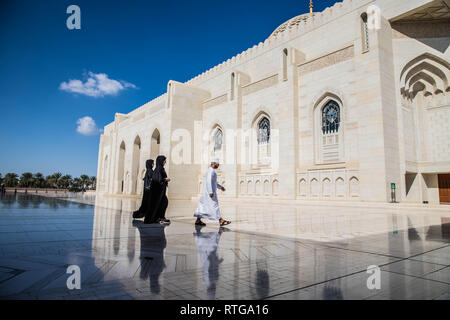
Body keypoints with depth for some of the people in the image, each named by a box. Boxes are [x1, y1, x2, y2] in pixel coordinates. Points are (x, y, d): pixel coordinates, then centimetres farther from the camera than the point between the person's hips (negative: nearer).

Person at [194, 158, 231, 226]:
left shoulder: (211, 171, 18)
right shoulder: (211, 171, -16)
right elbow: (209, 182, -25)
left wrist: (220, 187, 27)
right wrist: (210, 192, -28)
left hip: (207, 192, 11)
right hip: (210, 191, -11)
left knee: (203, 205, 10)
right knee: (215, 205, -7)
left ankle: (198, 220, 12)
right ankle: (221, 221, -4)